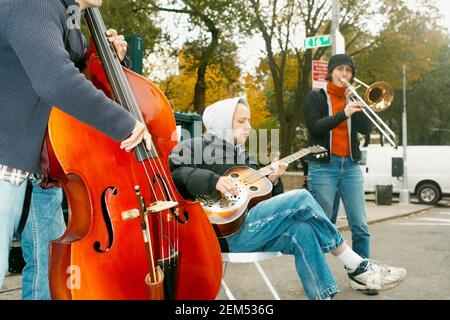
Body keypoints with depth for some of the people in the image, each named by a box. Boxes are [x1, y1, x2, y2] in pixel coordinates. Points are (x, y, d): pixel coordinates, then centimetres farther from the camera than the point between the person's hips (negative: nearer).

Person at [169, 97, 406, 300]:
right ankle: (357, 267, -11)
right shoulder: (197, 147, 4)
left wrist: (271, 180, 3)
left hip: (248, 231, 8)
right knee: (300, 199, -18)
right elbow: (172, 172, -15)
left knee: (302, 231, -21)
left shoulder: (243, 156, 25)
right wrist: (213, 180, -26)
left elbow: (260, 198, 23)